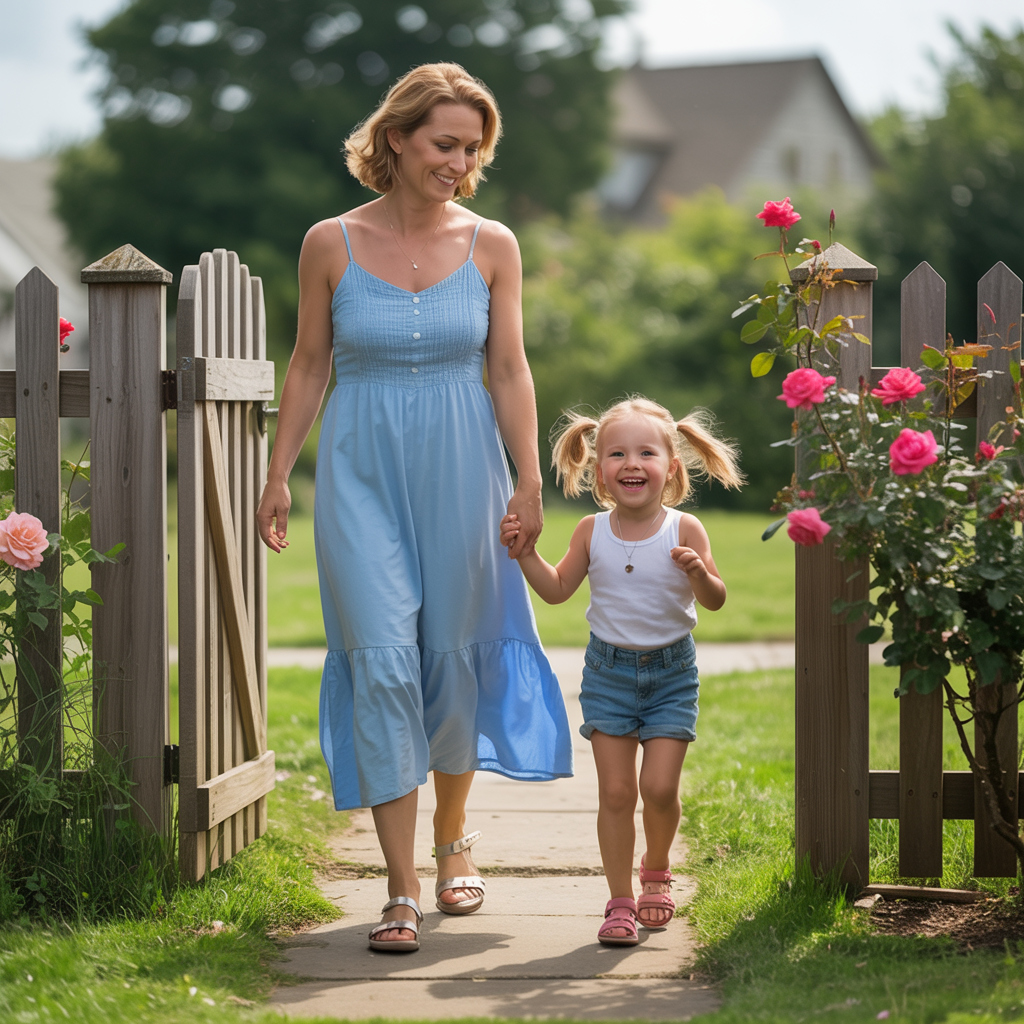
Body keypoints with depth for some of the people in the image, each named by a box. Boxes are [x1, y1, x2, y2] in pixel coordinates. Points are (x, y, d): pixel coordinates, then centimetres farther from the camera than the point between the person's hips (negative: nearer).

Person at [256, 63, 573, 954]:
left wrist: (530, 483, 0)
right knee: (383, 662, -8)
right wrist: (279, 476, 4)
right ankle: (402, 888, -4)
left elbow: (510, 372, 4)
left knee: (455, 654, 9)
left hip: (461, 470, 1)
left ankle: (453, 839, 34)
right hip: (362, 471, -1)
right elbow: (310, 366, 6)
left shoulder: (492, 246, 1)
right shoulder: (331, 244, -1)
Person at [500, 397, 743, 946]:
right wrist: (525, 553, -6)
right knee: (615, 791, -1)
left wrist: (699, 574, -31)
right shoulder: (593, 532, -4)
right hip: (609, 669, 1)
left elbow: (716, 601, -12)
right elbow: (558, 589, 7)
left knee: (659, 787, -6)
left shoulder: (684, 530, -11)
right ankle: (620, 900, 10)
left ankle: (656, 869, 24)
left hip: (671, 672, -1)